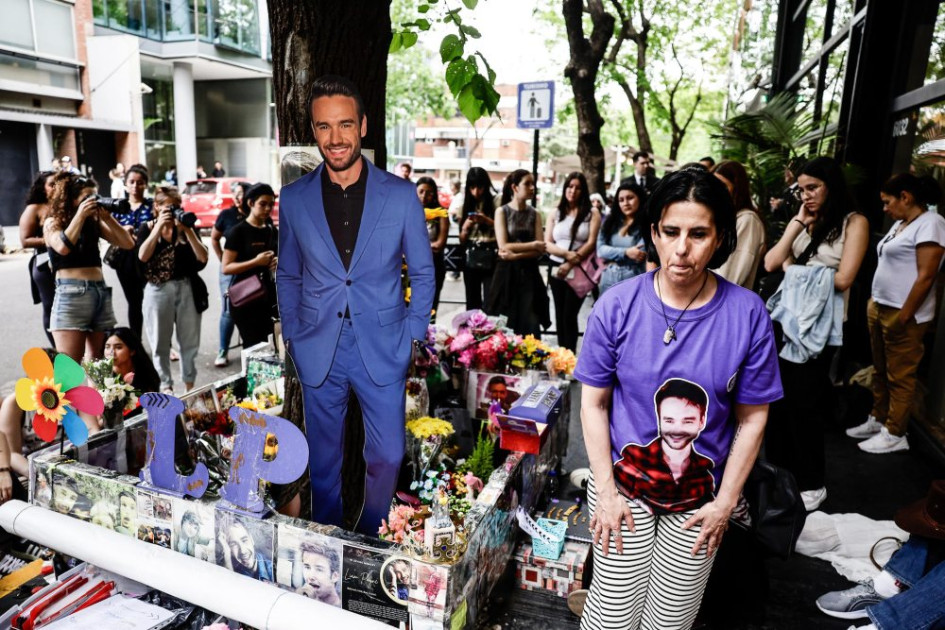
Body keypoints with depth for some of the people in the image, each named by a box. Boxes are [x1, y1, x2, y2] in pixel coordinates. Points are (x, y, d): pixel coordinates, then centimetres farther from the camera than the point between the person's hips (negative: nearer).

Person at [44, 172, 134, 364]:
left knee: (98, 361, 9)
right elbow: (63, 247, -18)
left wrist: (107, 217, 0)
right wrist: (80, 215, -11)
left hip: (101, 292, 5)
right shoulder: (52, 223, 3)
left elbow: (128, 243, 8)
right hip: (72, 294, -5)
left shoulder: (94, 222, 15)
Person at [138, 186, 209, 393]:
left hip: (186, 289, 1)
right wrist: (159, 226, -13)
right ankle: (165, 386, 16)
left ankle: (189, 384, 18)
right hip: (158, 290, -1)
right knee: (160, 343, 5)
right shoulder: (148, 228, 6)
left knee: (190, 341, 5)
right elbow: (142, 256, -12)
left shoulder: (186, 227, 9)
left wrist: (187, 229, -10)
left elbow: (202, 258, -4)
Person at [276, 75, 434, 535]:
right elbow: (288, 277, 11)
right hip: (318, 351, 2)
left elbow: (422, 272, 4)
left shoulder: (401, 195, -4)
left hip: (383, 350, -1)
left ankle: (371, 531, 35)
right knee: (323, 460, 14)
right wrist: (292, 337, 5)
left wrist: (413, 337, -2)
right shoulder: (294, 199, 0)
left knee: (387, 456, 6)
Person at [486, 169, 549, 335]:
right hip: (507, 273, -2)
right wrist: (532, 245, -7)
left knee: (530, 323, -1)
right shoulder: (502, 212, -1)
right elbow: (503, 246, -11)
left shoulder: (534, 214, 8)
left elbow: (540, 250, -1)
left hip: (529, 273, 2)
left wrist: (515, 255, -15)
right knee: (505, 323, 2)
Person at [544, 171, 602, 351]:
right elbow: (547, 244, 3)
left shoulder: (592, 214, 1)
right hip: (557, 269, 4)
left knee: (569, 315, -7)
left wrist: (570, 264, -16)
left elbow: (591, 243, -8)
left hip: (579, 271, -4)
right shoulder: (554, 214, 10)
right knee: (560, 314, 9)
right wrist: (568, 253, -15)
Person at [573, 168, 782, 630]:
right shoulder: (617, 306, -13)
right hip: (624, 486, -1)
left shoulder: (747, 314, -11)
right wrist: (606, 491, -7)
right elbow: (593, 404, -7)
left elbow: (752, 418, -3)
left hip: (700, 499, 1)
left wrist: (725, 503, -2)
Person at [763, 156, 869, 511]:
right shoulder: (805, 222, 11)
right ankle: (779, 474, 27)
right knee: (779, 401, 10)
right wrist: (798, 223, -3)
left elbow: (843, 279, -16)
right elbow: (771, 263, -1)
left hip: (821, 326, -5)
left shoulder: (854, 222, -5)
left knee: (804, 404, 3)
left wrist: (794, 268, -5)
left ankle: (812, 485, 21)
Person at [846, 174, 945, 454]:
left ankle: (895, 434, 11)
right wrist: (875, 303, 13)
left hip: (903, 316, -9)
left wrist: (903, 317, -19)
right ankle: (878, 420, 28)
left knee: (899, 376, 1)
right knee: (881, 371, 16)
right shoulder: (900, 223, 15)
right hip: (880, 309, 9)